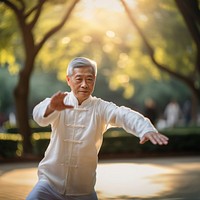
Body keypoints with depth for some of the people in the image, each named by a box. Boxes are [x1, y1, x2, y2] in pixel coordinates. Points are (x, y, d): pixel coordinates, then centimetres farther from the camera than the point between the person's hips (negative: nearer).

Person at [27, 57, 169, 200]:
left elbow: (124, 115, -21)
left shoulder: (101, 108, -2)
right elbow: (40, 115, -23)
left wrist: (146, 129, -43)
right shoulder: (59, 103, -3)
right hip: (50, 182, -1)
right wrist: (51, 108, -49)